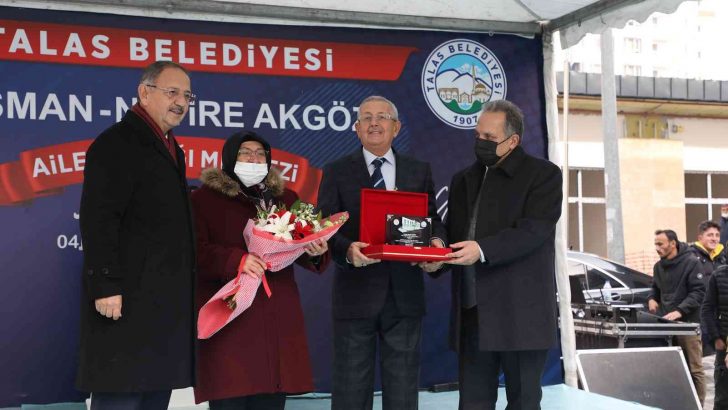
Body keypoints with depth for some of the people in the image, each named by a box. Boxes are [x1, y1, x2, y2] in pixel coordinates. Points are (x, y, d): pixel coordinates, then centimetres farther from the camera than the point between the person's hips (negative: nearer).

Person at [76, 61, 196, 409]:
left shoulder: (170, 150, 20)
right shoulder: (116, 143, -8)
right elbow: (97, 220, -17)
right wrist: (105, 286, -24)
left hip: (167, 301, 9)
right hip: (128, 301, -9)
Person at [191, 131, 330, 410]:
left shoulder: (286, 199, 18)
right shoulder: (205, 198, 2)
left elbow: (301, 248, 17)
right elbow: (194, 251, -9)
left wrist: (314, 252, -7)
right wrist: (236, 260, -24)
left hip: (277, 318, 5)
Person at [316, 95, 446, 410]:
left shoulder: (419, 171, 11)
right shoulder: (337, 172, 4)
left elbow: (432, 219, 10)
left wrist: (436, 242, -13)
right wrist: (347, 249, -24)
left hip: (405, 295, 2)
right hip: (356, 294, -2)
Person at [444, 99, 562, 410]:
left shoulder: (543, 174, -2)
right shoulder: (464, 179, 17)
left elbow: (534, 230, -15)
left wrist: (482, 250, -26)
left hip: (520, 312, -5)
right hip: (472, 311, 5)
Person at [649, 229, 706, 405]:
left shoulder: (691, 263, -6)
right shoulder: (658, 266, 15)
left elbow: (698, 292, -11)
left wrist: (680, 311, -21)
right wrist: (652, 298, 7)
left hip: (688, 324, -6)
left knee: (694, 369, -2)